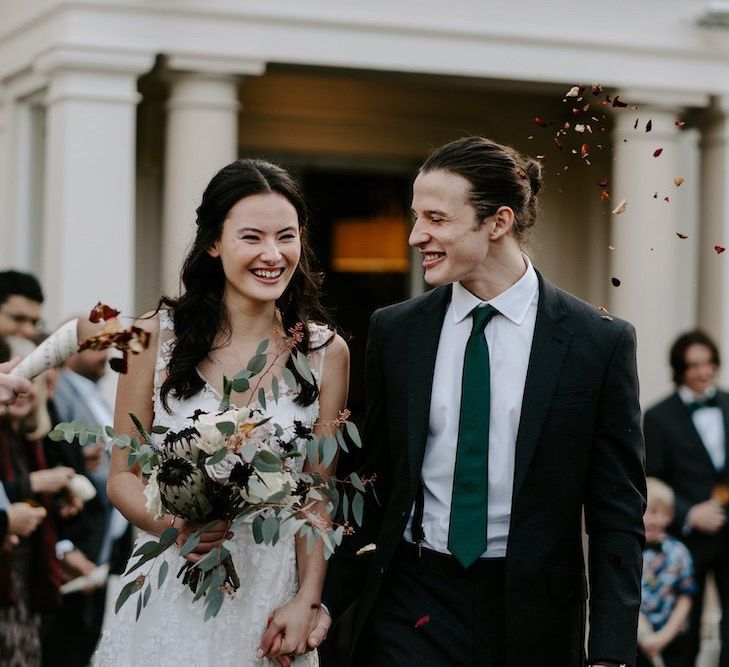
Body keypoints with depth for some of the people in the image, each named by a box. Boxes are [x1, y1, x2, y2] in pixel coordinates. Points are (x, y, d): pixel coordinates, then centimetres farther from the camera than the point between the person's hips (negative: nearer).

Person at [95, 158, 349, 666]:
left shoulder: (326, 352, 0)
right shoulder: (158, 335, -4)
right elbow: (123, 475, 0)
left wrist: (307, 602, -8)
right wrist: (172, 523, -19)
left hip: (272, 593, 1)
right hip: (172, 592, -1)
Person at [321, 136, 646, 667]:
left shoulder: (602, 342, -6)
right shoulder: (394, 331, 3)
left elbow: (618, 516, -4)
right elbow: (374, 484, 10)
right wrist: (326, 602, 3)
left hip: (533, 615, -2)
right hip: (411, 606, 2)